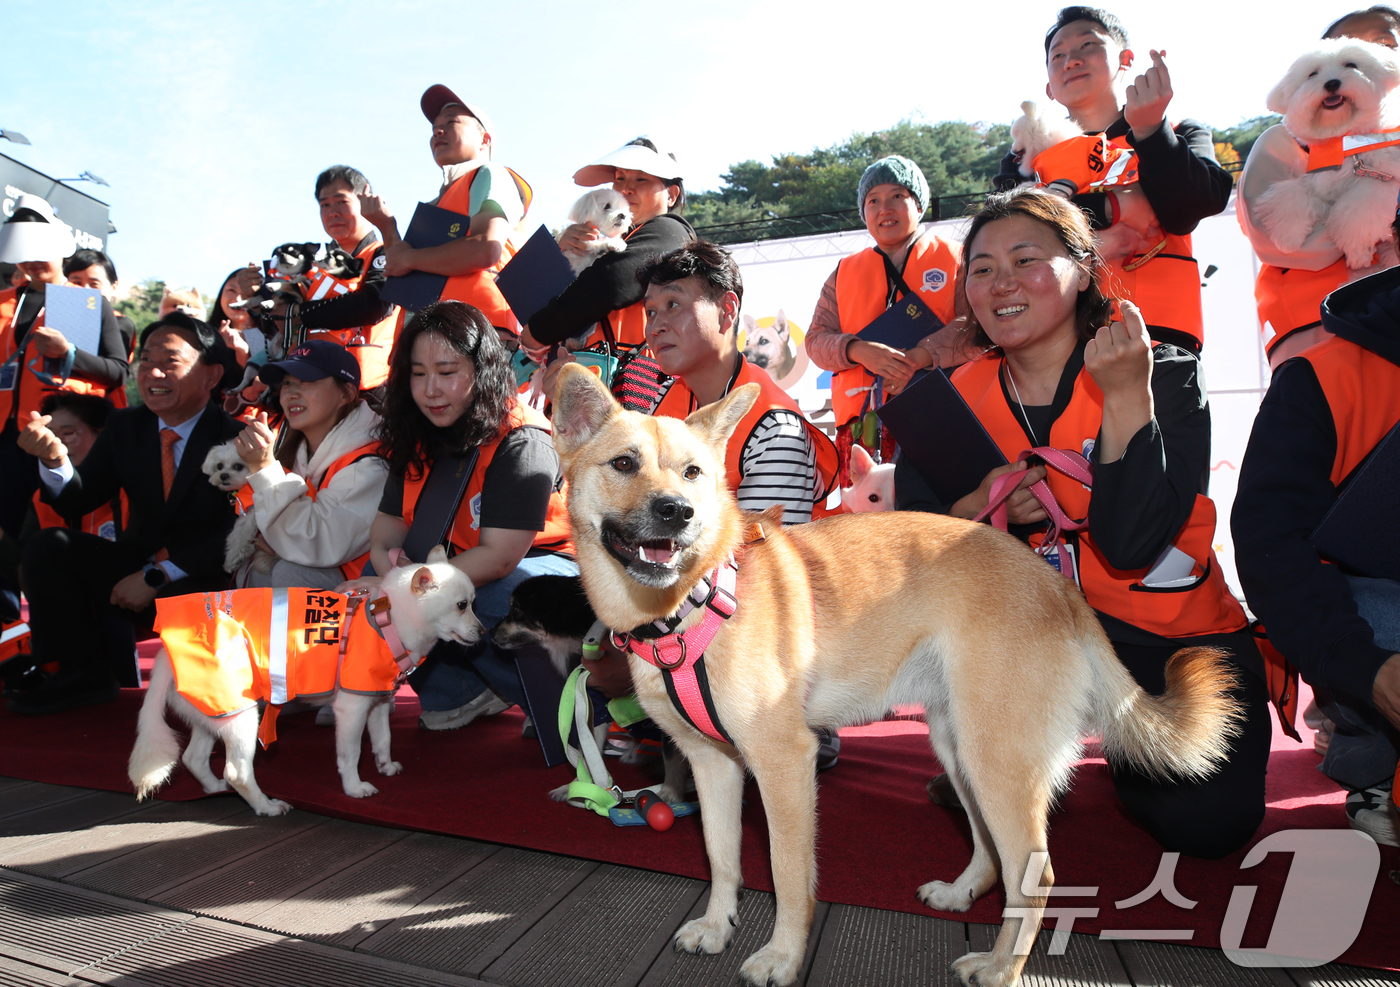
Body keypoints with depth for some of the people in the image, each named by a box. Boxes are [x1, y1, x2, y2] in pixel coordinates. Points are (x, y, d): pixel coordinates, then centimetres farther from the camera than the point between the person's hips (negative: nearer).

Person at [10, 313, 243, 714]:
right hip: (136, 568, 6)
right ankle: (83, 674, 4)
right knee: (47, 547, -9)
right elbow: (78, 502, 1)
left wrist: (156, 577, -22)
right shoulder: (125, 426, 5)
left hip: (203, 580, -6)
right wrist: (54, 459, -21)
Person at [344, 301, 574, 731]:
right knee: (364, 594, -12)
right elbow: (385, 537, 0)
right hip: (463, 573, 8)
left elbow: (499, 557, -27)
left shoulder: (521, 442, -21)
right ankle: (461, 692, -5)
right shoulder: (417, 442, 3)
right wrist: (391, 569, -23)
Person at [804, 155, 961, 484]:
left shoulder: (954, 259, 12)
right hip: (862, 424, 2)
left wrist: (924, 355, -15)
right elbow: (816, 340, 12)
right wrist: (859, 351, -9)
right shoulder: (844, 272, 20)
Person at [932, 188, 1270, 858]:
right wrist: (983, 509, -24)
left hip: (1179, 638, -2)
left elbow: (1129, 546, -24)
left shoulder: (1165, 374, -13)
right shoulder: (959, 397, -5)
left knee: (1206, 823, -18)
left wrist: (1128, 397, -28)